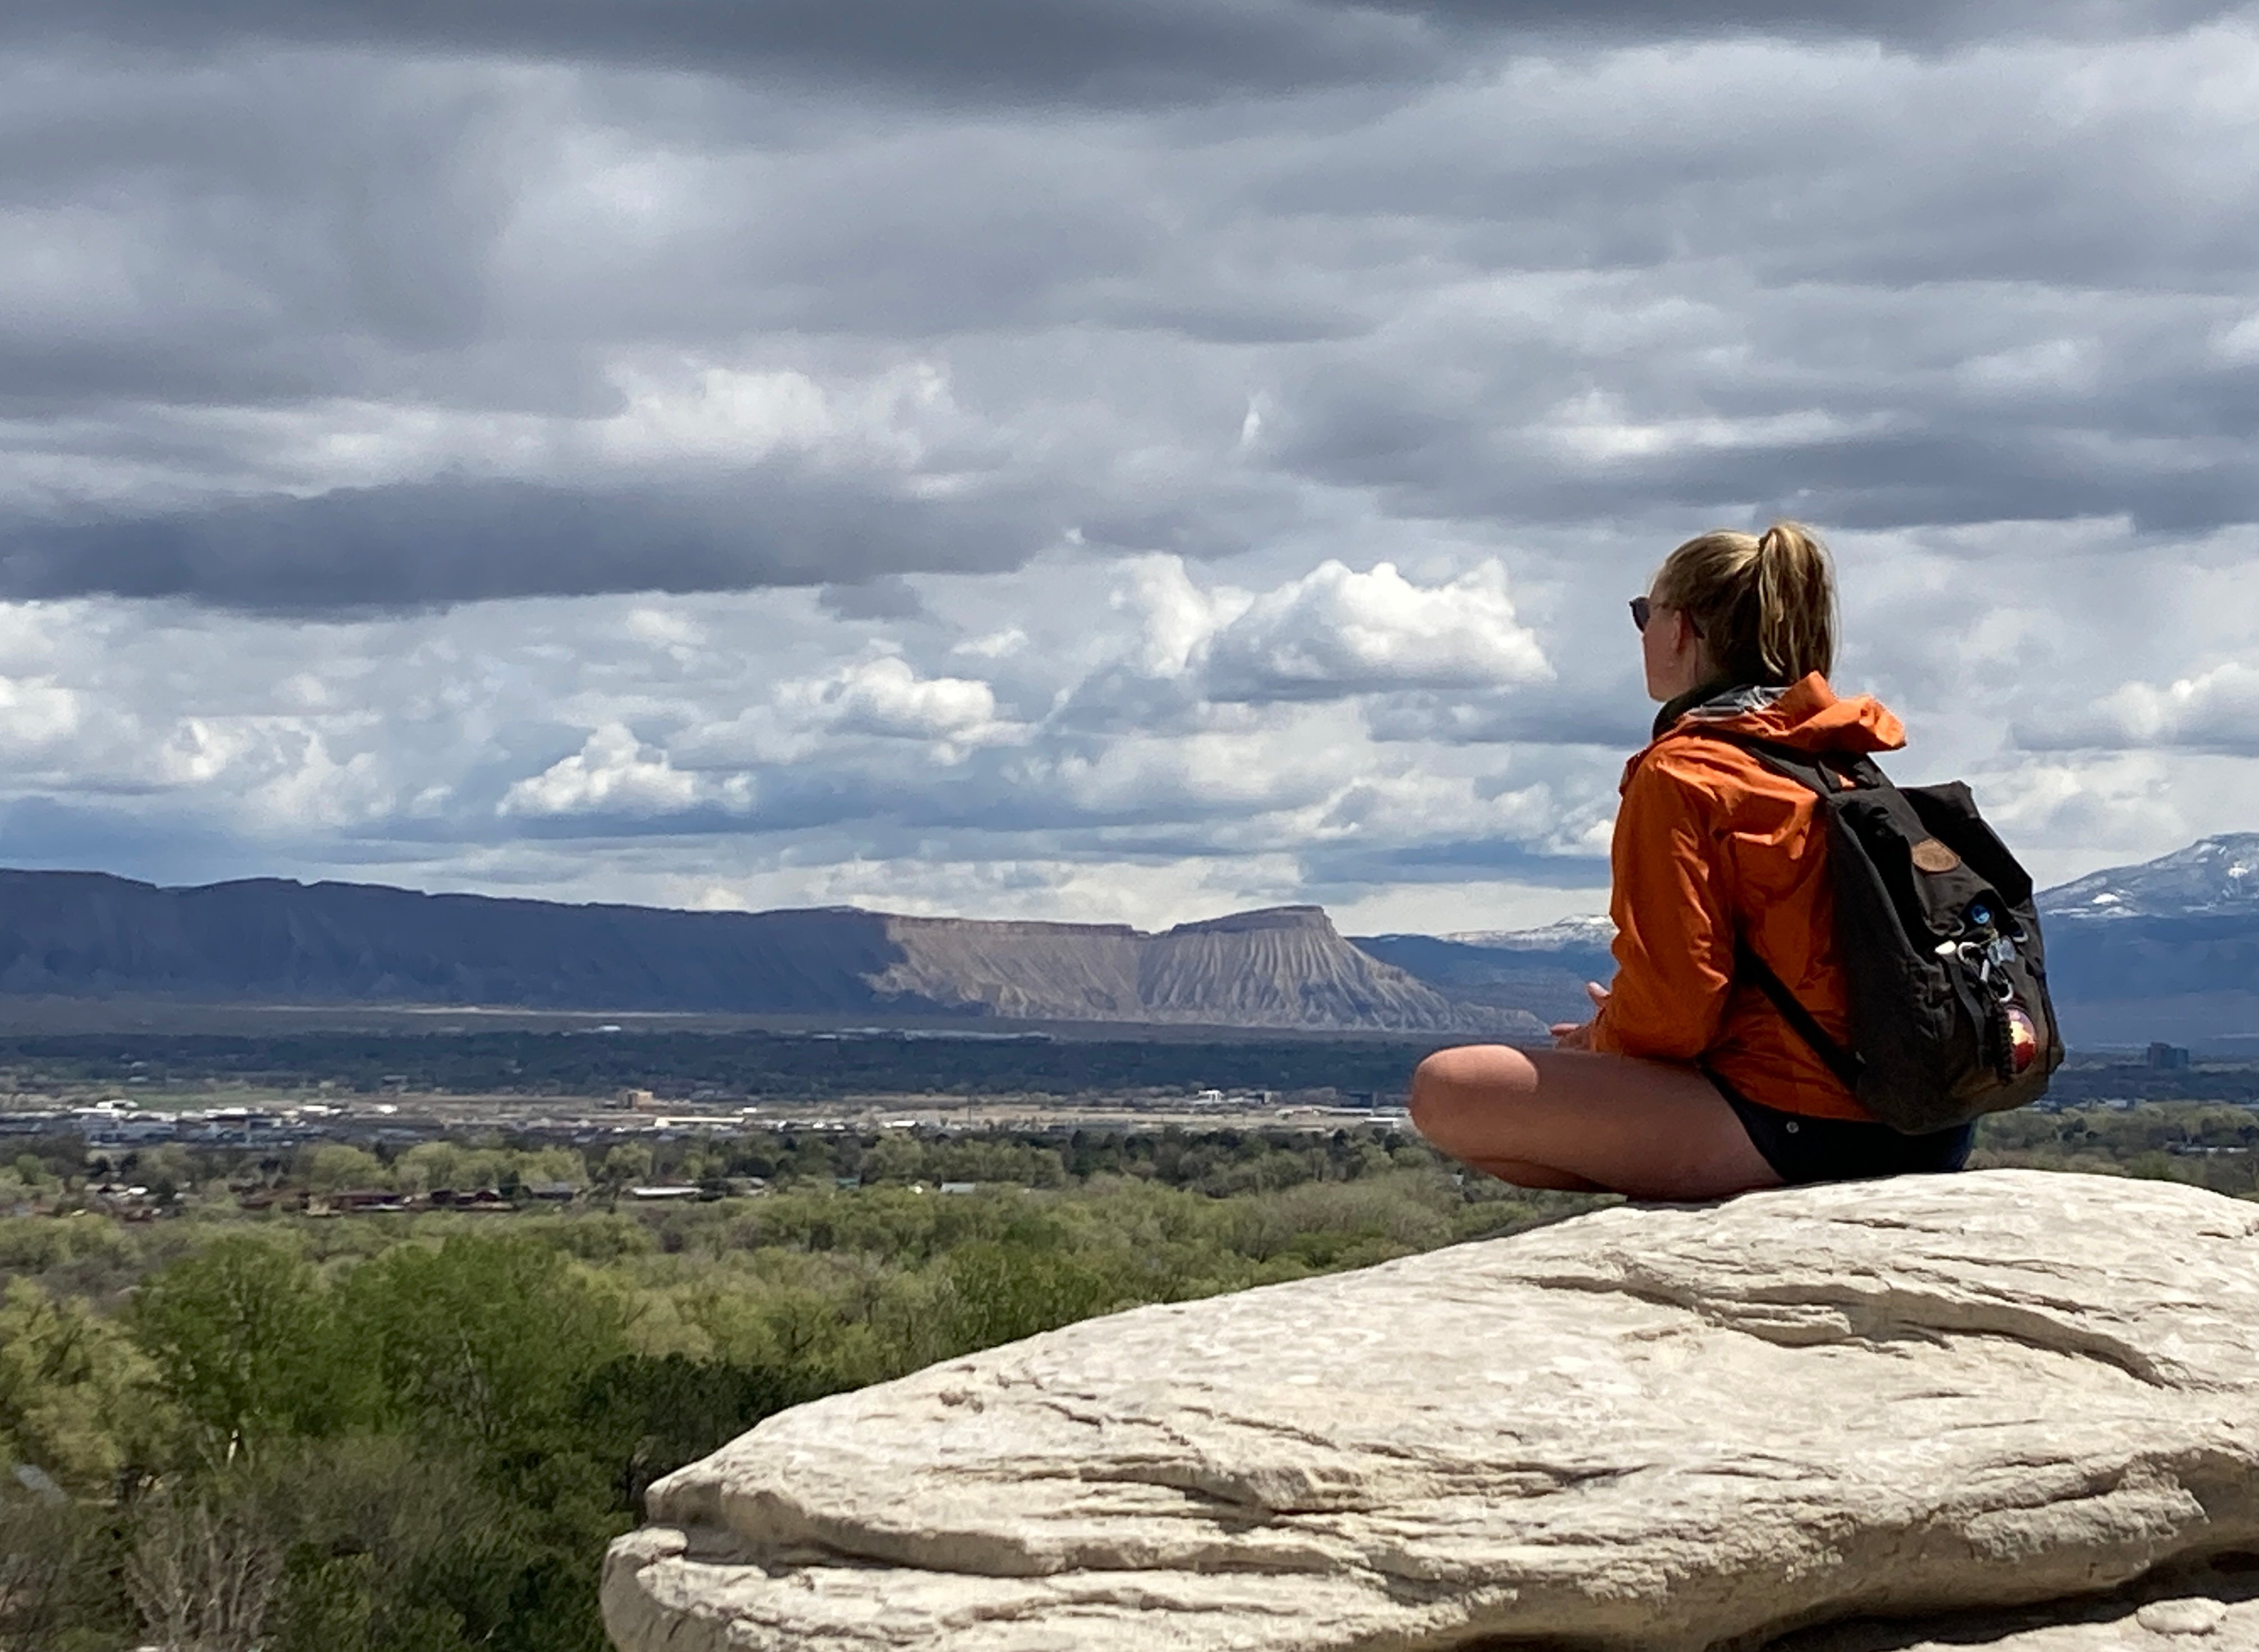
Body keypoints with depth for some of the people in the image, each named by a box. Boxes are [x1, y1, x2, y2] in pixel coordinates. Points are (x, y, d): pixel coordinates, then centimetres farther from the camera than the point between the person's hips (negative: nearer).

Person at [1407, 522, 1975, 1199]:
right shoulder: (1843, 761, 16)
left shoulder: (1682, 776, -10)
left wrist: (1603, 1041, 7)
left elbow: (1670, 1009, -15)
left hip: (1788, 1128, -9)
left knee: (1447, 1091, -13)